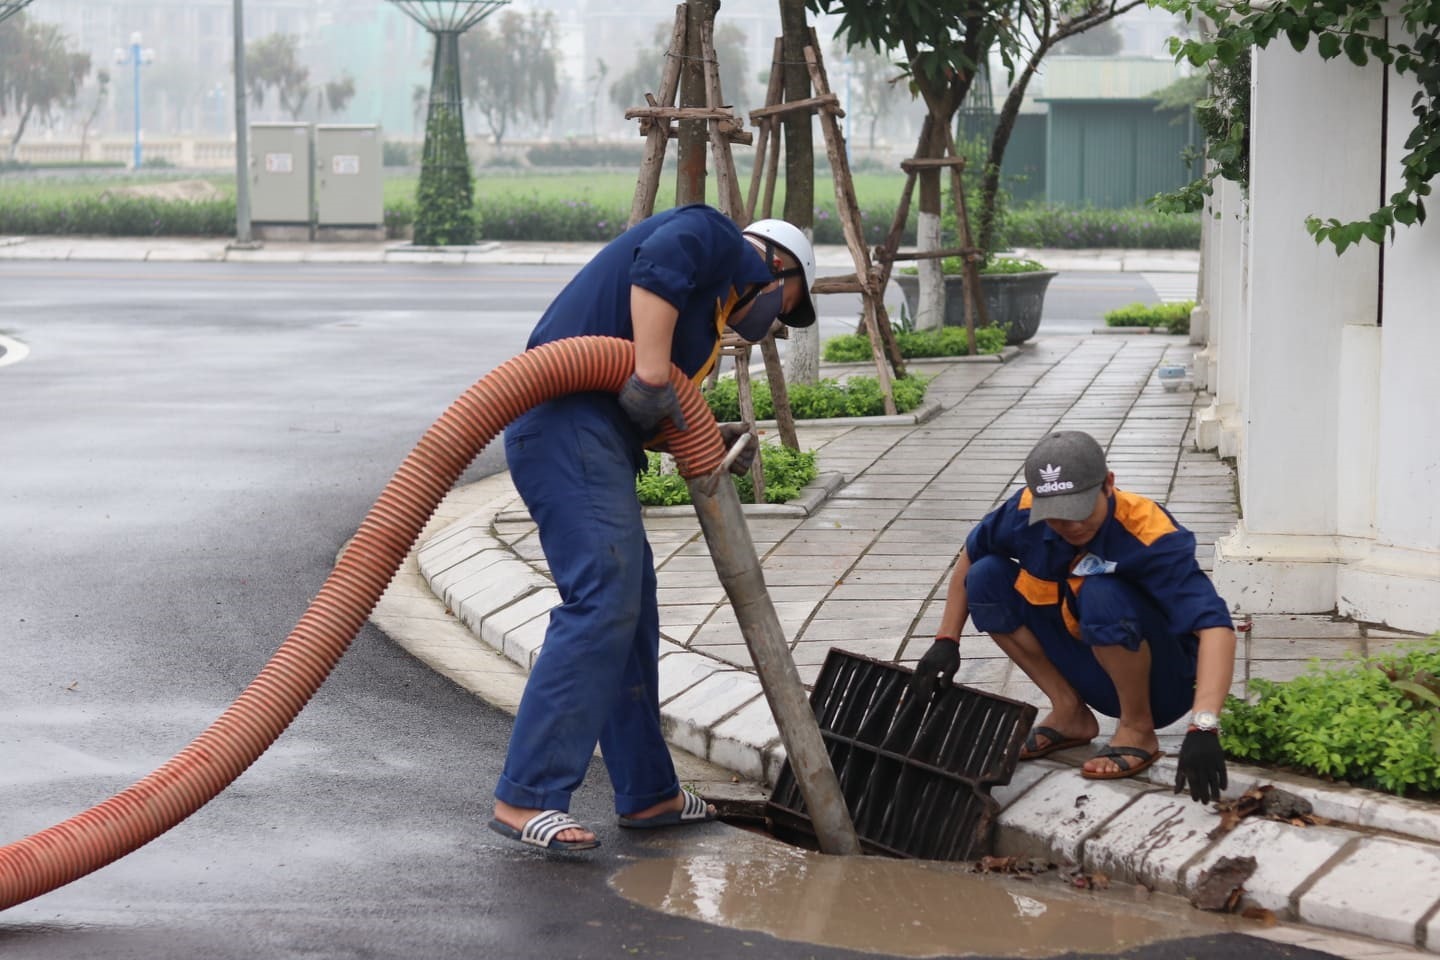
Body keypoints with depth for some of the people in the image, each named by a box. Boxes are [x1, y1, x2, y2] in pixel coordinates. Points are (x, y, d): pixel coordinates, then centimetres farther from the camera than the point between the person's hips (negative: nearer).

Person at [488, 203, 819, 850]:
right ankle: (526, 798, -17)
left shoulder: (709, 301, 29)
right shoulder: (716, 239, 2)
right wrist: (652, 374, -22)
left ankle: (647, 793, 23)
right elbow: (657, 266, -22)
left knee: (630, 611, 15)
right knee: (601, 604, -15)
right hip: (570, 424, -11)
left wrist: (711, 439, 10)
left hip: (590, 434, 11)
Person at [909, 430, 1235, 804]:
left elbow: (1214, 625, -41)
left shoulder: (1151, 536, -31)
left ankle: (1138, 731, -12)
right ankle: (1070, 715, 1)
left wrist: (1203, 728, -53)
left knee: (1102, 593, -34)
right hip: (1099, 681, 6)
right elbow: (969, 556, 6)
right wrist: (946, 641, 3)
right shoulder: (1026, 513, -16)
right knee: (987, 577, -9)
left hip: (1160, 685, -6)